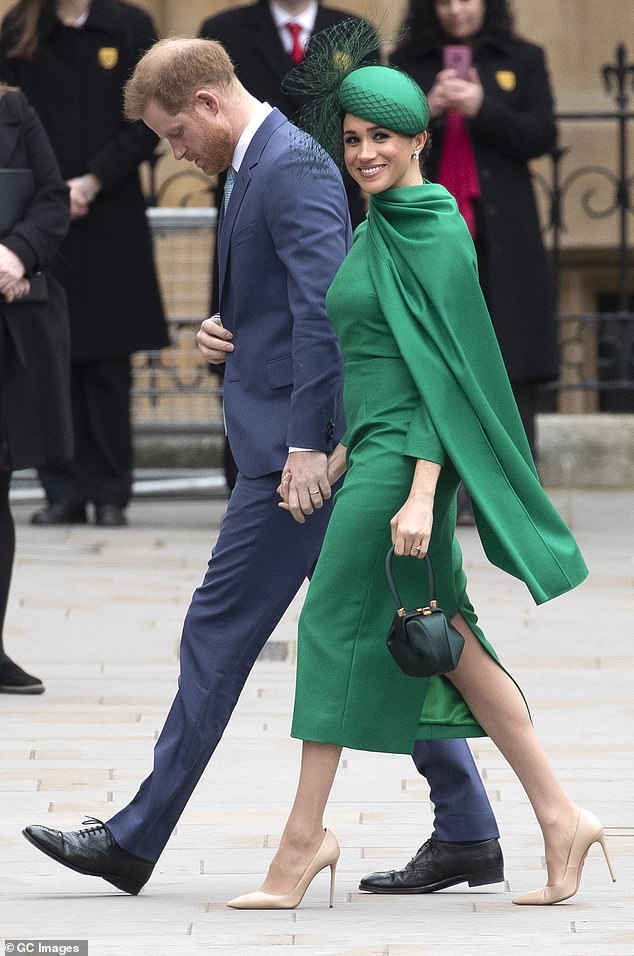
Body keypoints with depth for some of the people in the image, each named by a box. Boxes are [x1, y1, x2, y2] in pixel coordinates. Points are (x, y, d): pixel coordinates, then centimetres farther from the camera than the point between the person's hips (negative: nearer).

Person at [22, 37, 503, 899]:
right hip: (301, 445, 11)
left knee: (220, 631, -5)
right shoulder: (260, 164, 17)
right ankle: (466, 833, 11)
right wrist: (226, 331, 7)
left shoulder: (292, 167, -15)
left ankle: (136, 841, 1)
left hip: (297, 450, -11)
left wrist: (306, 444, -26)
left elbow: (325, 304, -24)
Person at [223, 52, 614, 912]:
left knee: (336, 625, -5)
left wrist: (420, 492, -24)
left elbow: (443, 365, -18)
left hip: (408, 455, -10)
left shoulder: (434, 234, -13)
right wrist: (340, 459, 20)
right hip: (378, 450, 10)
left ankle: (305, 838, 1)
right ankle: (559, 818, 9)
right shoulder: (381, 230, 15)